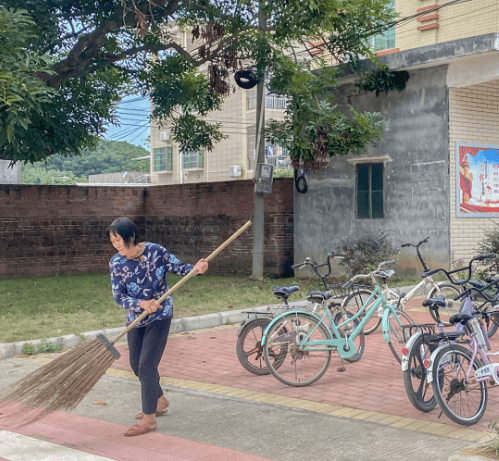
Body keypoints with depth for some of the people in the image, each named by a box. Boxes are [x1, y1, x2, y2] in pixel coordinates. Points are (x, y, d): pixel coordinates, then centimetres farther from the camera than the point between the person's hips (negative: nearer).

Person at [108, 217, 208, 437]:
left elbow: (179, 268, -6)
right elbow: (118, 296, -14)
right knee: (136, 364, 17)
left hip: (159, 317, -5)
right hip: (135, 318, 5)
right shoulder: (116, 263, -9)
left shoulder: (156, 252, -17)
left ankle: (149, 419, 1)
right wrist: (142, 304, -30)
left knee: (147, 365, -10)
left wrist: (196, 268, -27)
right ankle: (160, 401, 41)